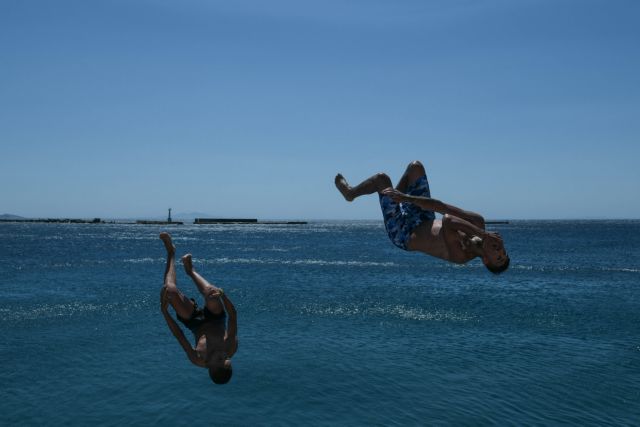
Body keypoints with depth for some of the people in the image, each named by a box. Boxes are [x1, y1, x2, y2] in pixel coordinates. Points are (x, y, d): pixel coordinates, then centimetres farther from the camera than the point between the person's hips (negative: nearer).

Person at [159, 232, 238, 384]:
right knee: (211, 293, -29)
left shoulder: (198, 360, -36)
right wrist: (223, 296, -45)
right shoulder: (231, 349, -34)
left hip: (194, 323, -2)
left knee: (170, 290, -26)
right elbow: (233, 315, -31)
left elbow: (179, 336, -27)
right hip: (216, 320, 2)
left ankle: (171, 253, 7)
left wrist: (164, 311, -28)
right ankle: (190, 271, 12)